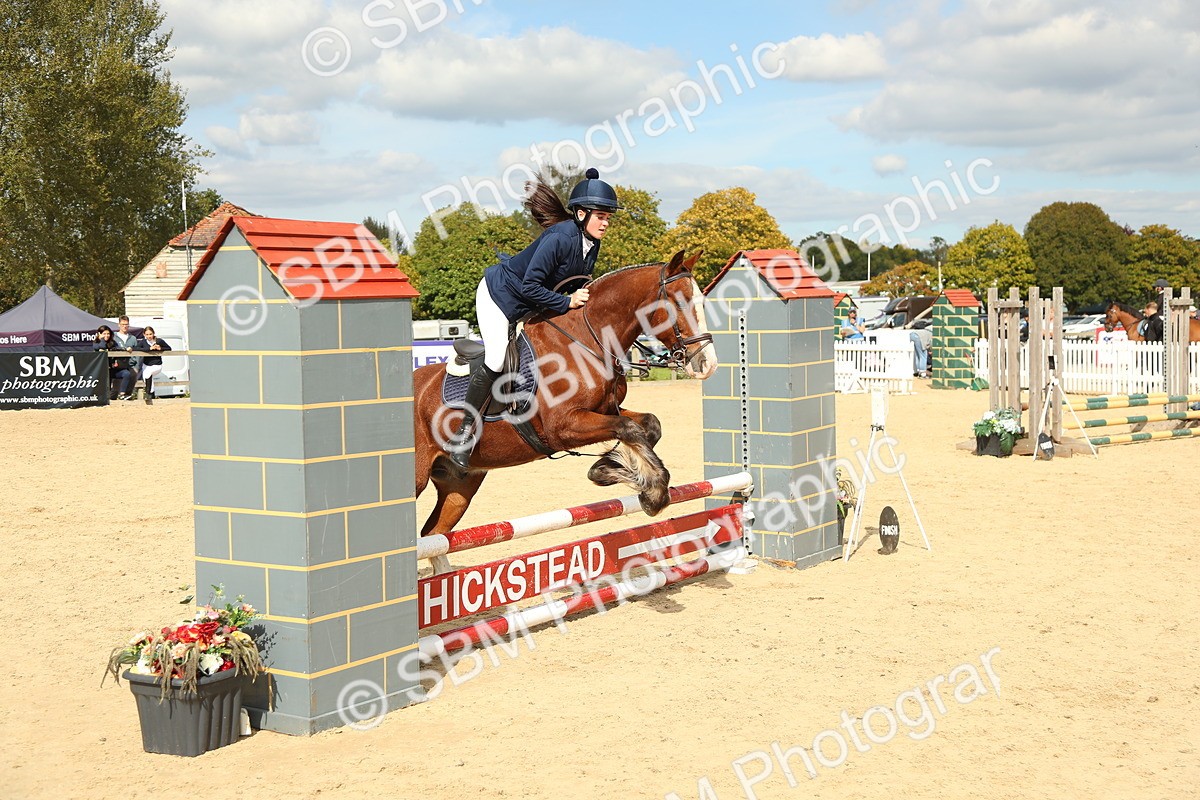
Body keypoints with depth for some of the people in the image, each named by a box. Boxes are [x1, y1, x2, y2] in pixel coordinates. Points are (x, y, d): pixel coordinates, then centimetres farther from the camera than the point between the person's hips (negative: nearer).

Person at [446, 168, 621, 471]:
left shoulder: (592, 244, -6)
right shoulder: (559, 238, -32)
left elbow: (581, 285, 8)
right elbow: (530, 287, -33)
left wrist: (584, 297, -13)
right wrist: (567, 302, -28)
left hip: (529, 308, 9)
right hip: (498, 294, -9)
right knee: (497, 360, -22)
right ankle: (463, 434, -12)